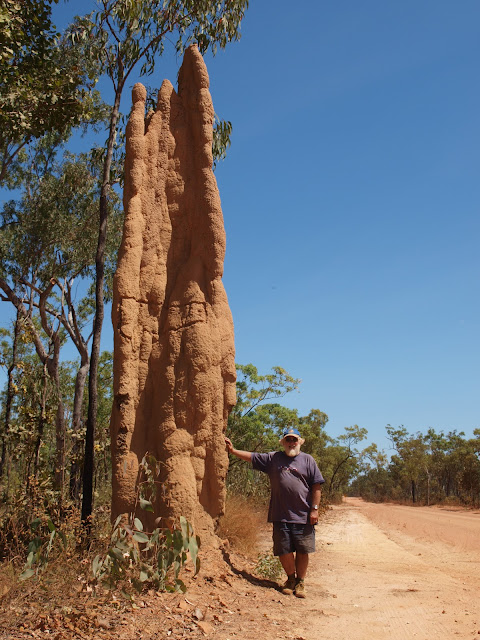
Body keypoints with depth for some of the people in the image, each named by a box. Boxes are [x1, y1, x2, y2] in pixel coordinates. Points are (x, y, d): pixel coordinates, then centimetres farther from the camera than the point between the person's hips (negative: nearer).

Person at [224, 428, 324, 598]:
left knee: (302, 551, 5)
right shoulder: (273, 459, 10)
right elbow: (251, 457, 11)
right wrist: (233, 450, 2)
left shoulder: (308, 460, 5)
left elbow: (316, 486, 3)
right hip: (281, 515, 1)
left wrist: (314, 509, -3)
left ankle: (300, 582, 23)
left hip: (303, 516, -1)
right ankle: (291, 579, 29)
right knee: (284, 551, 6)